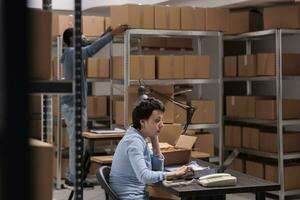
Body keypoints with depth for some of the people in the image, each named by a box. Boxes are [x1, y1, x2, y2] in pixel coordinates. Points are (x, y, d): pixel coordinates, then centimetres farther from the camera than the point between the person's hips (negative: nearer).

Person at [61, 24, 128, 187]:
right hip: (74, 106, -10)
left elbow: (89, 50, 26)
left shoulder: (72, 54, 16)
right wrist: (112, 34, -26)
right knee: (76, 143, -5)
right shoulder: (72, 53, -14)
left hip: (75, 105, 10)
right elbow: (91, 50, -27)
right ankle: (73, 178, 0)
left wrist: (104, 35, 21)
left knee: (76, 142, 15)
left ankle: (71, 175, 21)